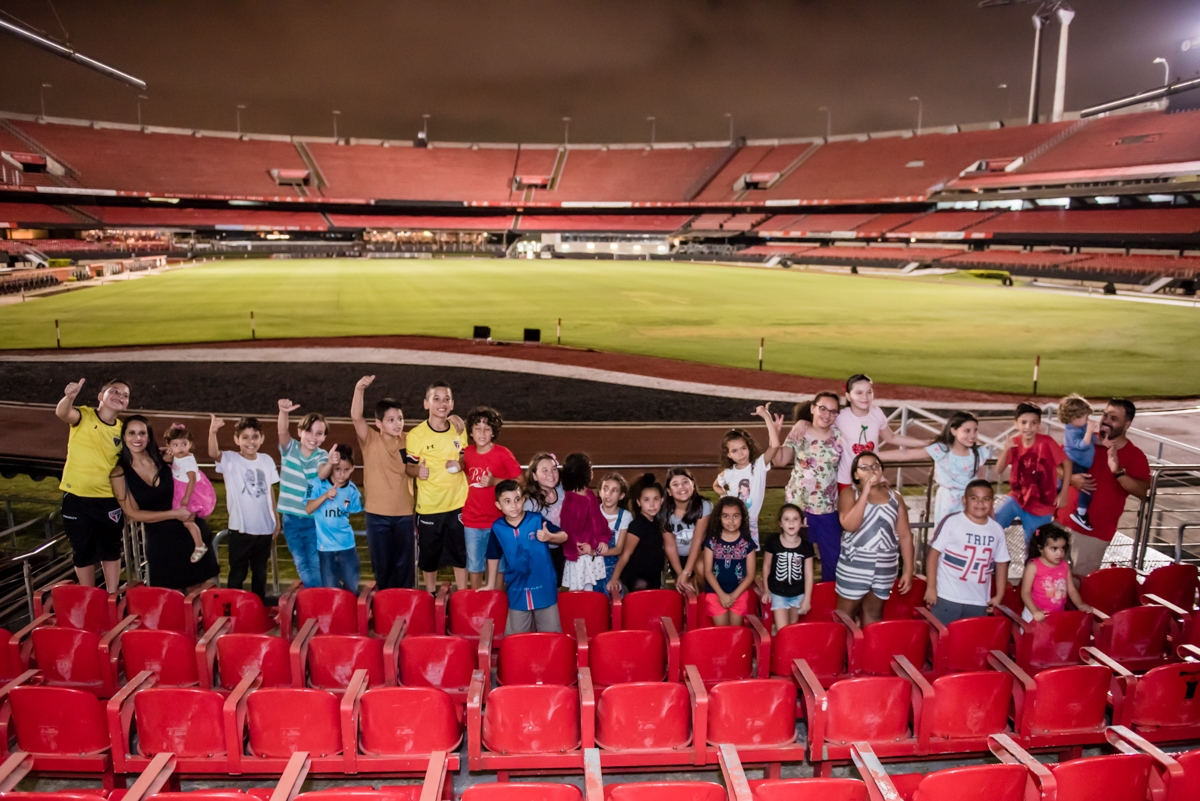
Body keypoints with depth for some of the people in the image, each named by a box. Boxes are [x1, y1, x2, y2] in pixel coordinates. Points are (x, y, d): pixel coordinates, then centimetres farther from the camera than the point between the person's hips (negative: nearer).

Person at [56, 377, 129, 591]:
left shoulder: (122, 430, 3)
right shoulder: (84, 415, -8)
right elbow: (62, 413, -31)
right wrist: (69, 396, -53)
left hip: (108, 499, 3)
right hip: (76, 496, -3)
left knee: (111, 550, 12)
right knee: (83, 552, 10)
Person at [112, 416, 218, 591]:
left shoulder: (163, 458, -1)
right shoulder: (119, 474, -6)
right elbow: (133, 514, -6)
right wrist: (174, 514, -14)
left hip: (190, 531, 1)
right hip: (159, 542, -1)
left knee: (195, 590, 7)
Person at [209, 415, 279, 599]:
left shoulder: (266, 460, 5)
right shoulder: (230, 460, -7)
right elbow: (213, 454, -29)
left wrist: (277, 520, 11)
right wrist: (213, 432, -48)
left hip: (265, 528, 4)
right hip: (240, 529, -4)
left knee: (260, 572, 16)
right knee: (237, 573, 4)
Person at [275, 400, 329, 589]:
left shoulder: (322, 455, -8)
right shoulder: (290, 449, -5)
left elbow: (322, 474, -29)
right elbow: (282, 432, -26)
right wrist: (283, 412, -48)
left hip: (313, 518, -2)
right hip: (291, 518, 2)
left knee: (315, 563, 0)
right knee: (301, 563, 13)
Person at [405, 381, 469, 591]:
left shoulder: (459, 430, 3)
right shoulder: (416, 435, -9)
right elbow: (408, 465, -4)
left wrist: (460, 463, -7)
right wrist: (418, 470, -26)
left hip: (458, 503, 3)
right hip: (428, 505, -2)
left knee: (461, 552, 11)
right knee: (429, 554, 11)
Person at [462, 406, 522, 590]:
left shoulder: (503, 453, -9)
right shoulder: (468, 453, 4)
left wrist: (495, 481, -19)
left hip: (497, 521, -4)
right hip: (472, 521, 4)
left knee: (497, 567, 5)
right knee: (474, 566, 13)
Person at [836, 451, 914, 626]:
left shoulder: (894, 497, 8)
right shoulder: (849, 493, -1)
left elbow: (905, 535, 7)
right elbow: (849, 525, -19)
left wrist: (908, 570, 3)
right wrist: (865, 492, -17)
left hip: (885, 569, 3)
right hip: (854, 567, -3)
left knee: (873, 614, 11)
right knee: (845, 615, 4)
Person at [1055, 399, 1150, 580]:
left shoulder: (1134, 456, -4)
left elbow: (1142, 491, -17)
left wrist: (1118, 472, -31)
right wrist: (1070, 478, -12)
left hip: (1096, 531, -3)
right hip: (1064, 522, 3)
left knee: (1080, 578, -1)